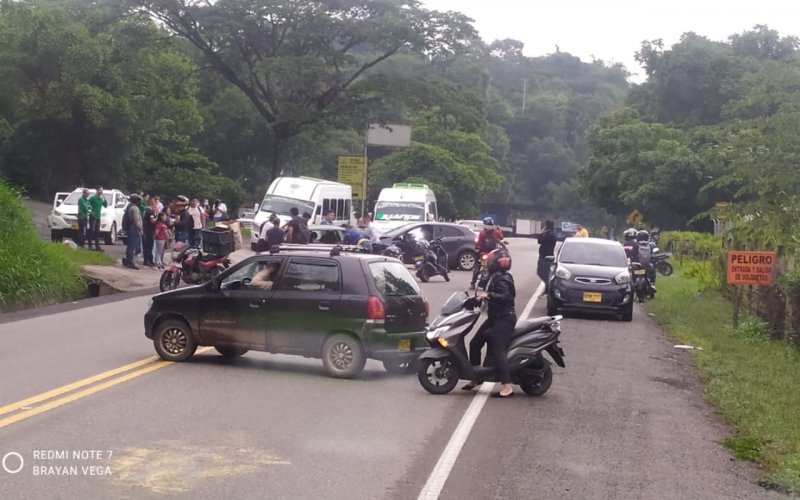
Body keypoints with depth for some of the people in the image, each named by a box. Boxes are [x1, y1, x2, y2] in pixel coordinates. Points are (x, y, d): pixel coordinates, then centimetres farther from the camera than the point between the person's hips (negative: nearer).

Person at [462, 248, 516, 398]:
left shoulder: (501, 280, -17)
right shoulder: (496, 277, 14)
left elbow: (505, 296, -33)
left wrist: (488, 295, -38)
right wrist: (482, 297, 21)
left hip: (504, 319, -11)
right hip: (496, 317, 11)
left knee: (498, 351, -18)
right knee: (475, 343, 14)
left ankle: (507, 387, -21)